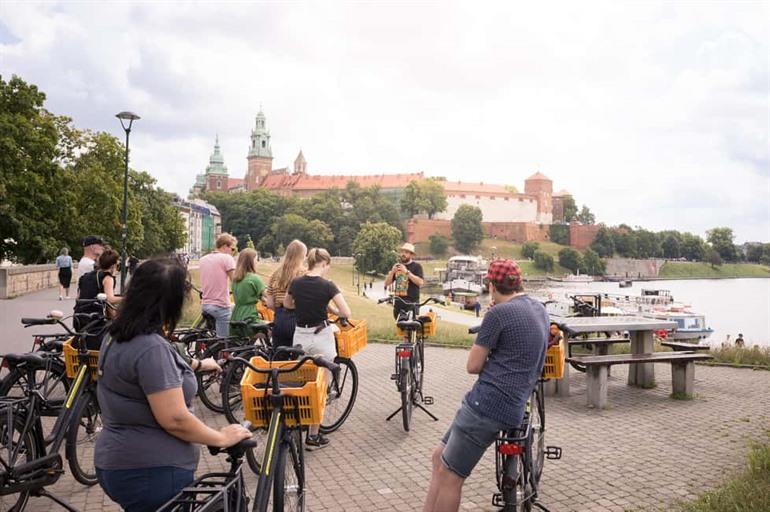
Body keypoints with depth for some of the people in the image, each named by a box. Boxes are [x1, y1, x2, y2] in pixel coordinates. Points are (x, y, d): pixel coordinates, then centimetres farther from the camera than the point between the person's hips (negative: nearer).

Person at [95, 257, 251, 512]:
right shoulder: (152, 348, -24)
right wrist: (222, 438, -13)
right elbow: (175, 419, -27)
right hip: (151, 474, -9)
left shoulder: (117, 338, 6)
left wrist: (194, 366, 36)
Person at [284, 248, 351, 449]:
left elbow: (287, 304, 21)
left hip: (300, 336, 5)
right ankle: (313, 436, 10)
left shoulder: (296, 283, 2)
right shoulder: (327, 285, -12)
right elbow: (346, 313, -14)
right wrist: (331, 309, 4)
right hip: (321, 336, -4)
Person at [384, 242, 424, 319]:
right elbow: (387, 283, 14)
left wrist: (407, 272, -19)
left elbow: (420, 282, -13)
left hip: (412, 302, -5)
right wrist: (392, 272, -5)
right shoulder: (397, 266, 17)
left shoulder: (416, 266, 2)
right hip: (398, 302, 5)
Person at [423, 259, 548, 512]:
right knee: (440, 457, 16)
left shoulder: (498, 313, -12)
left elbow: (473, 366, -8)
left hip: (488, 403, -9)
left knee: (449, 476, -1)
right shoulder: (539, 309, 13)